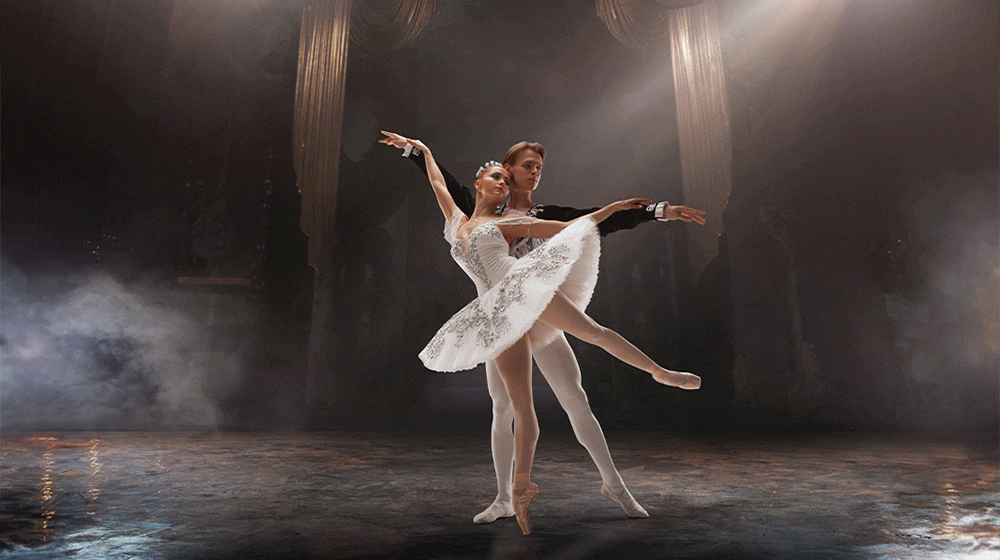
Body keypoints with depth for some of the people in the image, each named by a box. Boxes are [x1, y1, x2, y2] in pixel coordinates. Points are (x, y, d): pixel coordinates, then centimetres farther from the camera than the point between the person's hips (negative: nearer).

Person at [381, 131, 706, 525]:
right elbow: (448, 185, 18)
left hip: (539, 318, -1)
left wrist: (659, 210, -7)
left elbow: (601, 220, 0)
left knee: (576, 399, -3)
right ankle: (503, 500, 17)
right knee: (502, 410, 4)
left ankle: (613, 484, 13)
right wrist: (411, 148, 24)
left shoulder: (548, 216, 8)